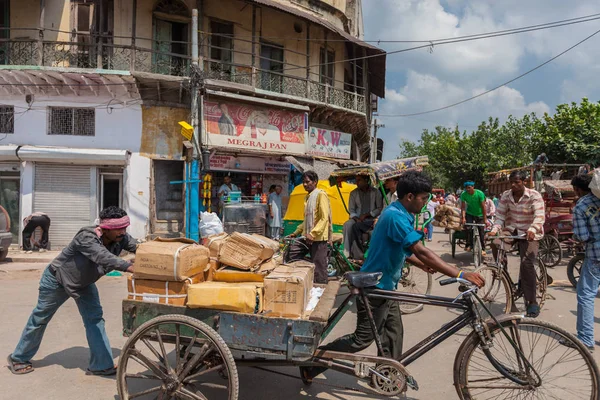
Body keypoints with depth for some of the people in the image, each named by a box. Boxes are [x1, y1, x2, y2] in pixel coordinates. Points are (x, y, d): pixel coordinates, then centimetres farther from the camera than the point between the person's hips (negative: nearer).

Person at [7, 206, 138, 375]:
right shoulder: (86, 238, -41)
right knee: (40, 318, 13)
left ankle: (101, 365, 0)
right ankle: (18, 358, 35)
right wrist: (130, 267, -68)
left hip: (84, 282, 6)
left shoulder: (121, 239, -21)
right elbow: (104, 257, -56)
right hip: (57, 279, -5)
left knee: (95, 319, -6)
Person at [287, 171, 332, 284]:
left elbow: (324, 218, -17)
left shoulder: (320, 195, -9)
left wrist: (313, 233, -26)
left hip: (318, 237, -9)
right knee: (291, 253, 2)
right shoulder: (308, 197, 18)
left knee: (318, 268, -5)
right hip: (307, 236, 9)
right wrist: (297, 232, 23)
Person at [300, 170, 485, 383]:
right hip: (374, 287, -10)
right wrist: (460, 274, -35)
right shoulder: (396, 217, -26)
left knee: (393, 333, 15)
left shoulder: (400, 214, 6)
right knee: (364, 338, 1)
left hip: (385, 285, 10)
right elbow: (421, 251, -34)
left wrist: (421, 264, 7)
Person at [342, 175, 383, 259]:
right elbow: (351, 210, 11)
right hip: (357, 220, 4)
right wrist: (356, 218, -10)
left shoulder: (375, 192, 3)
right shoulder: (353, 193, 12)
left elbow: (380, 209, 1)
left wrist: (366, 214, -9)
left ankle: (356, 254, -23)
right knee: (347, 224, -30)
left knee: (355, 226, -32)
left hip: (371, 219, -3)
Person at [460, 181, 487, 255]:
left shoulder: (479, 193, -25)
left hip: (479, 214, -1)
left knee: (481, 231, -4)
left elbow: (483, 207, -23)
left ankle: (483, 249, 3)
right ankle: (469, 245, -4)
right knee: (468, 228, -17)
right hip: (469, 213, 1)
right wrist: (463, 217, -32)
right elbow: (463, 207, -19)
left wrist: (485, 219, -24)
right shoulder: (463, 194, -19)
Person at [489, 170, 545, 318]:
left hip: (529, 234, -4)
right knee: (495, 244, -25)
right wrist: (494, 230, -20)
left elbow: (539, 216, -22)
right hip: (511, 231, 4)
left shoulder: (534, 195, -10)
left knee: (527, 263, -20)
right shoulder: (505, 196, 1)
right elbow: (500, 216, -1)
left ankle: (532, 303, -7)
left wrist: (532, 229, -42)